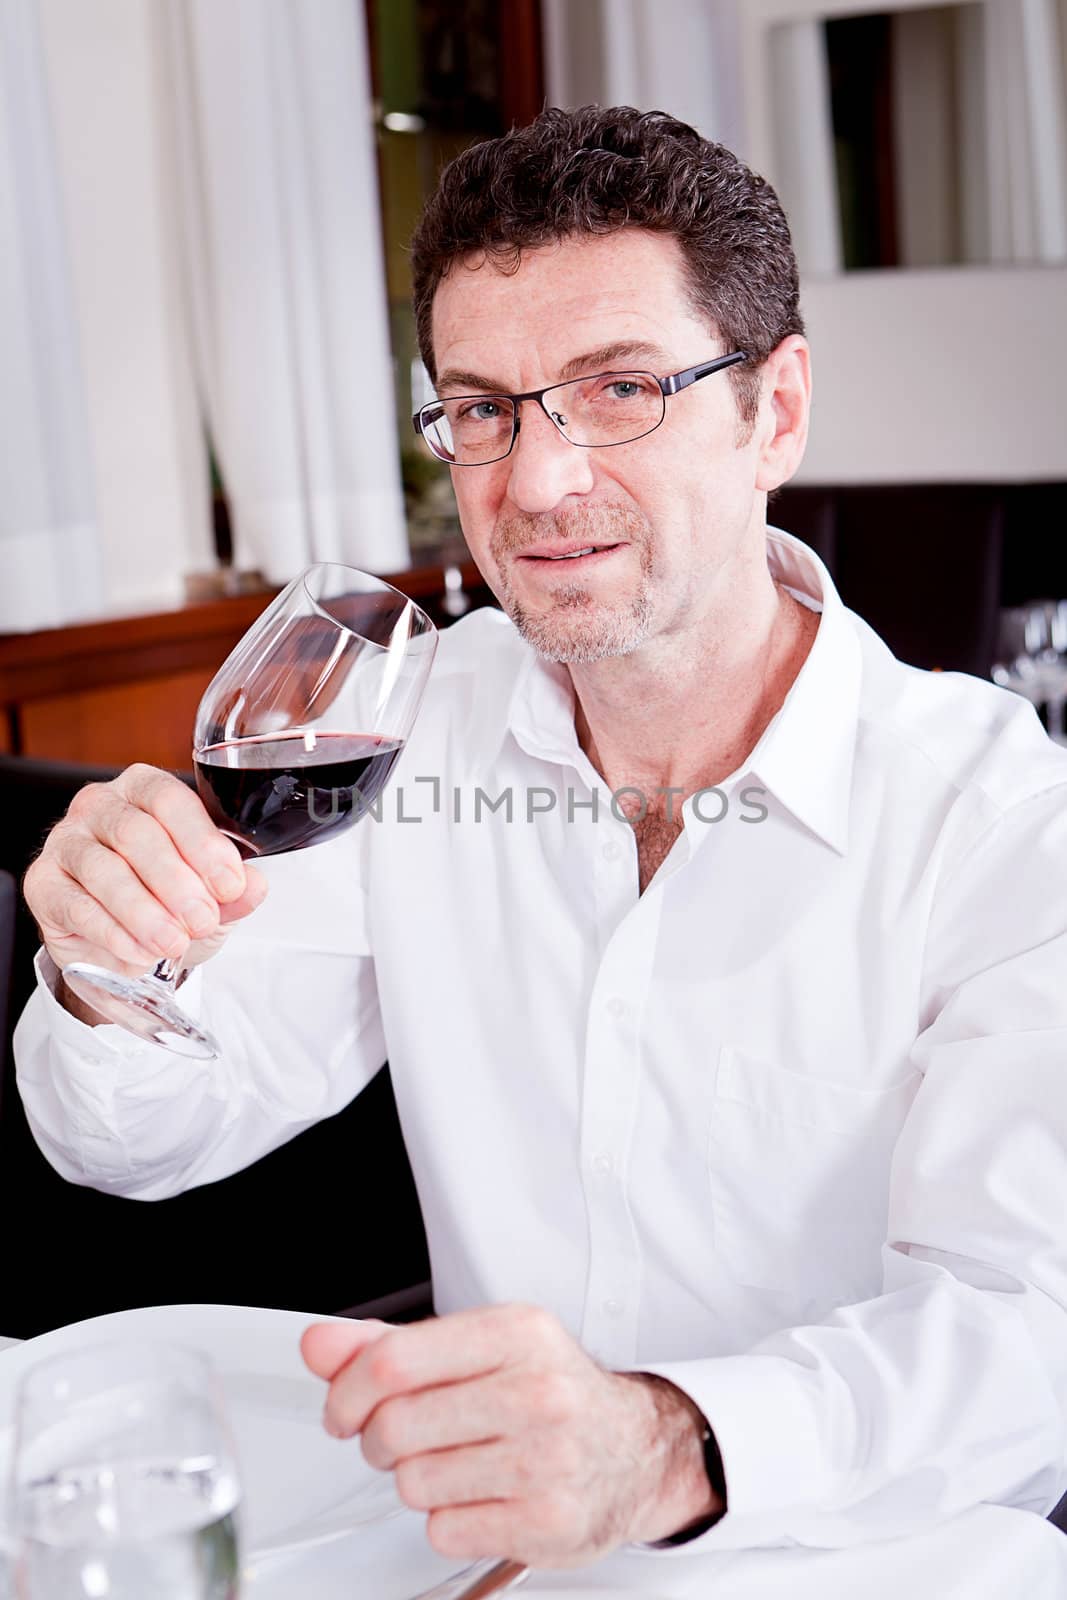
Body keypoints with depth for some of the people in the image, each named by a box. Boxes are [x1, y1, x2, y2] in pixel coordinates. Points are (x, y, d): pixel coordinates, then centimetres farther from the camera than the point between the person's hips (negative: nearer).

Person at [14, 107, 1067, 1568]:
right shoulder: (418, 729, 0)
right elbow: (142, 1141, 3)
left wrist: (671, 1447, -44)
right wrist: (120, 979, -20)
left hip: (876, 1567, -3)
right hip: (490, 1547, 4)